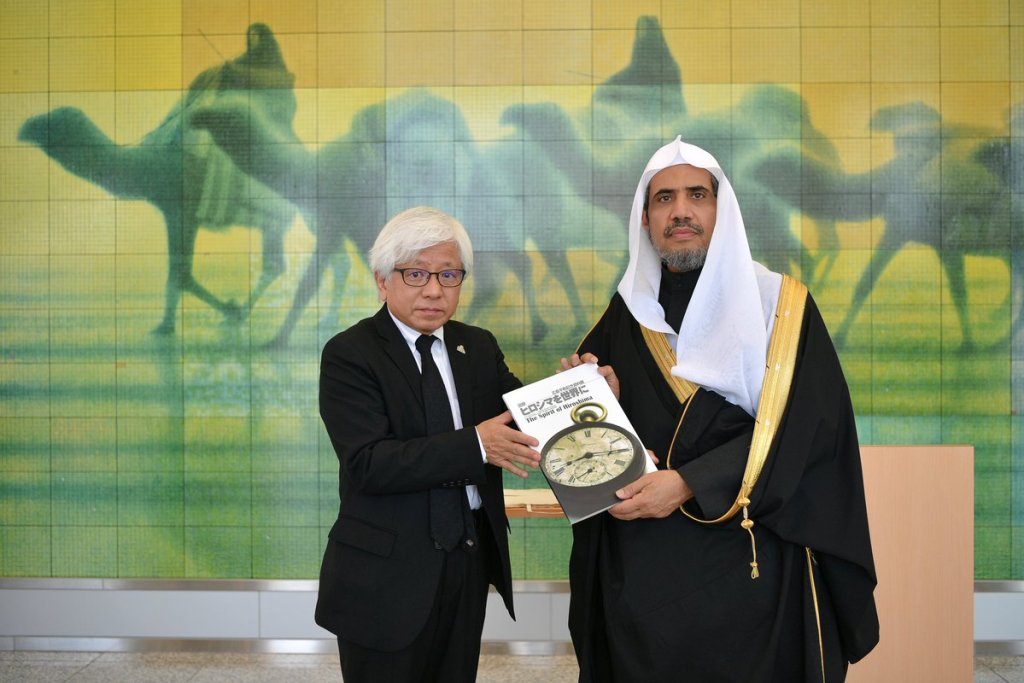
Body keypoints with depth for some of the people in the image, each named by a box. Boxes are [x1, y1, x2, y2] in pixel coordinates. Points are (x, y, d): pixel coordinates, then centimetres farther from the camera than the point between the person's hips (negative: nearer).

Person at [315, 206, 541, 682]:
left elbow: (525, 423, 3)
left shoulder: (479, 347, 7)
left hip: (470, 559, 5)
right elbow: (369, 464, -21)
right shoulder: (349, 354, -11)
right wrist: (475, 445, -29)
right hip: (388, 572, -5)